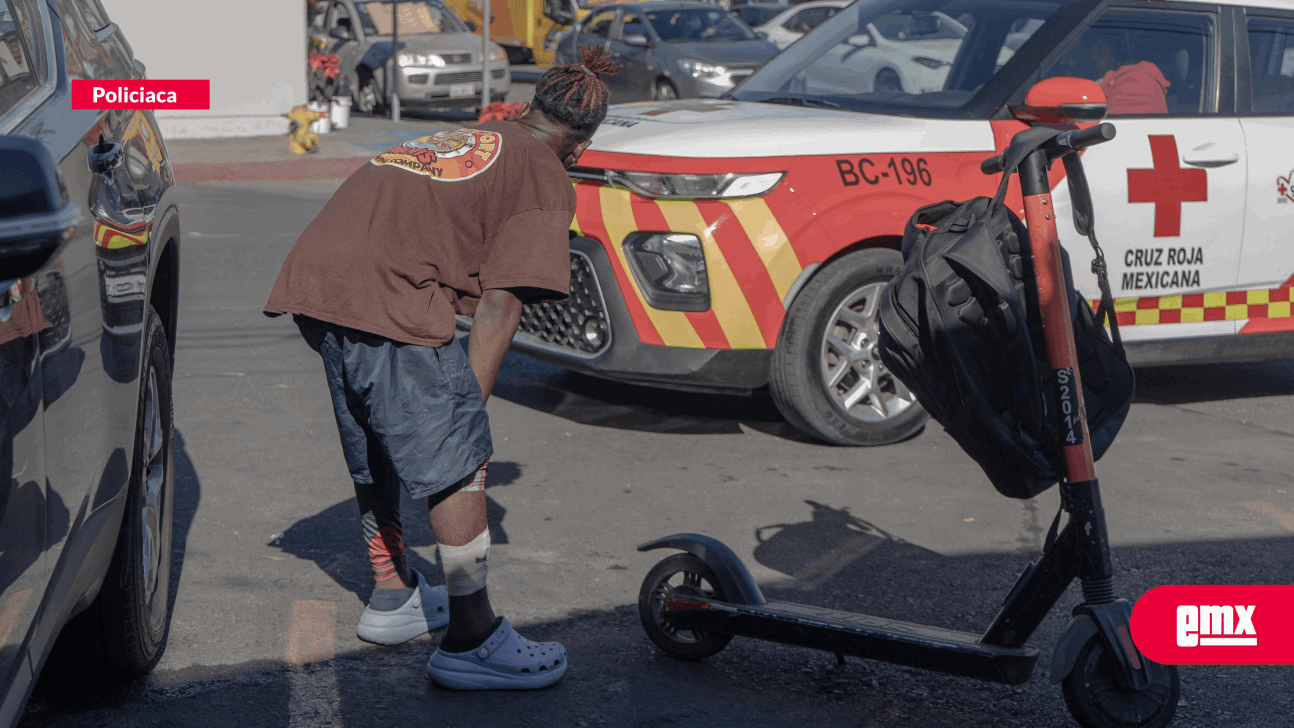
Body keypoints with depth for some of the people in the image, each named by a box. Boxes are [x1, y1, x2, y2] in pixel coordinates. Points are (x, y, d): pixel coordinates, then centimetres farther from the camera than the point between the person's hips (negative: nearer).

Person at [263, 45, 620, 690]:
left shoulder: (464, 139, 30)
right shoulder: (546, 183, 9)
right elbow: (500, 305, -1)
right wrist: (466, 408, 0)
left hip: (310, 280, 8)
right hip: (385, 298, -8)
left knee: (376, 455, 23)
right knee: (458, 460, 0)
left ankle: (393, 597, 38)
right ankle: (471, 642, 4)